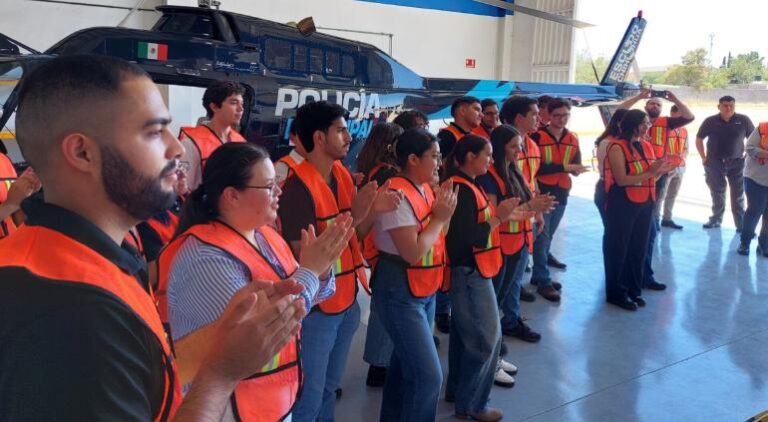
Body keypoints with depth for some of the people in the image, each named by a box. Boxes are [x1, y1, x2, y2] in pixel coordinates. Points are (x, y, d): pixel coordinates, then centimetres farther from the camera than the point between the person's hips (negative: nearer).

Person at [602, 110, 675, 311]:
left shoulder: (647, 146, 10)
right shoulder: (618, 147, -13)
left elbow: (649, 177, 14)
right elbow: (621, 180, -20)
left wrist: (661, 170, -6)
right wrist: (649, 173, -24)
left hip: (645, 203, 8)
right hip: (623, 204, -7)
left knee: (639, 247, 14)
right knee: (618, 248, 3)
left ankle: (633, 289, 28)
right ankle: (616, 293, 15)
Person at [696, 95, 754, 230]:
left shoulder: (743, 120, -3)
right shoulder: (710, 121, -3)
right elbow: (699, 139, 6)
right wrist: (704, 158, 0)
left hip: (736, 163, 0)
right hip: (715, 163, 0)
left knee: (738, 195, 2)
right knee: (717, 193, 8)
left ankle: (741, 224, 8)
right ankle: (716, 219, 21)